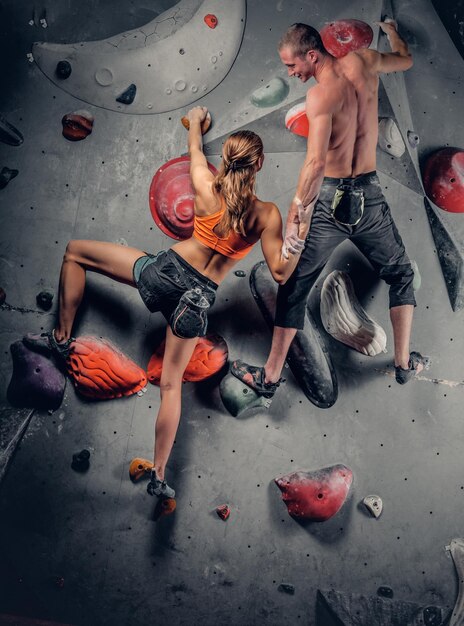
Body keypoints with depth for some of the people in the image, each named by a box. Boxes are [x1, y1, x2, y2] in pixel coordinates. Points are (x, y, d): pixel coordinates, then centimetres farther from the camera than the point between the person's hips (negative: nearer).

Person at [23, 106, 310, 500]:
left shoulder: (206, 186, -6)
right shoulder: (267, 214, -9)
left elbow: (195, 150, 19)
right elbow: (280, 273, -8)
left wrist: (195, 122, 37)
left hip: (165, 271, -1)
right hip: (198, 297, 1)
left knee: (75, 251, 21)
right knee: (172, 385, 13)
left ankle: (62, 337, 22)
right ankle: (159, 476, 17)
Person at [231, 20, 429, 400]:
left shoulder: (320, 94, -14)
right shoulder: (364, 61, 4)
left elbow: (316, 161, -27)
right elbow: (405, 60, 27)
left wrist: (296, 213, -19)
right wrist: (391, 29, 46)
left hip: (330, 200, -5)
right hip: (370, 195, 5)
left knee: (295, 287, 6)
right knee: (400, 274, 24)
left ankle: (270, 377, 13)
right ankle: (404, 364, 27)